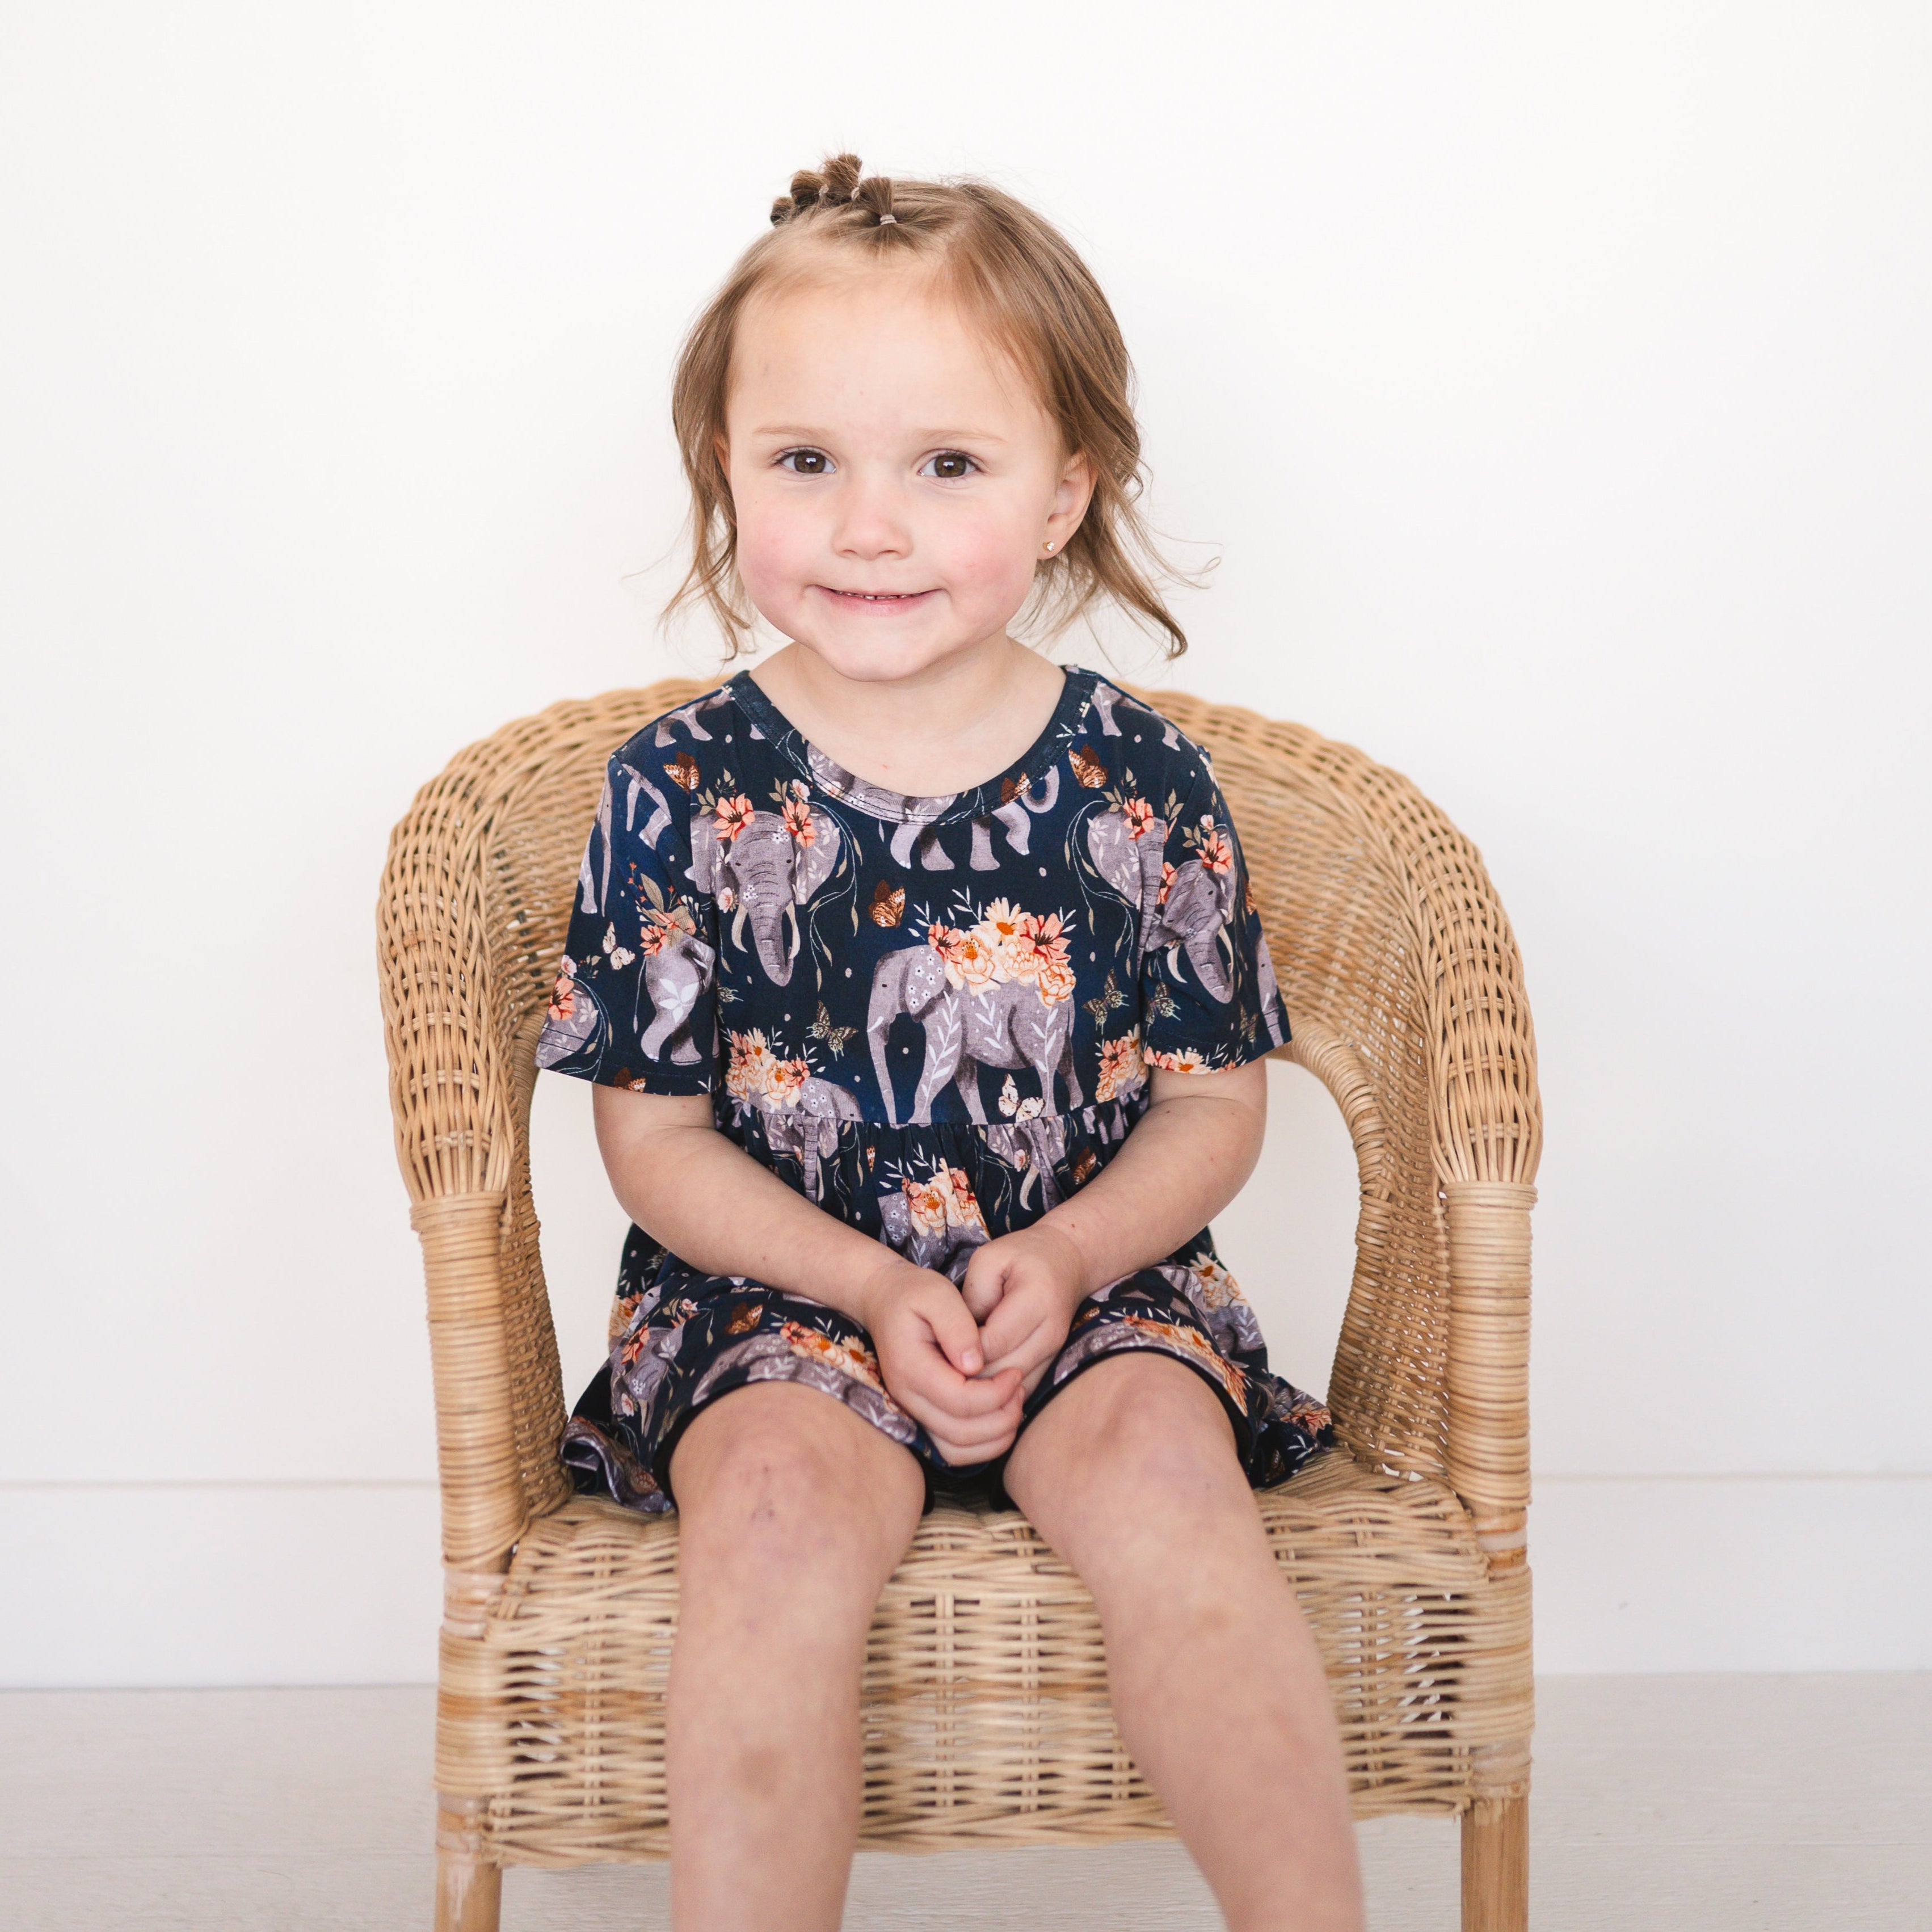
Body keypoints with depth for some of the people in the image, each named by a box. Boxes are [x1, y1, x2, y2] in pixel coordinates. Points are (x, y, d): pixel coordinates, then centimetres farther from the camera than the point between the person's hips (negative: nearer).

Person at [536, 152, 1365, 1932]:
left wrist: (1066, 1258, -14)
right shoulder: (682, 790, -4)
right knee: (781, 1500, -30)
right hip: (776, 1290, 0)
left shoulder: (1141, 783, -1)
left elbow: (1214, 1100, 5)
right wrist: (875, 1286, -14)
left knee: (1162, 1470, -28)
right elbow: (655, 1134, 0)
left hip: (1094, 1281, 1)